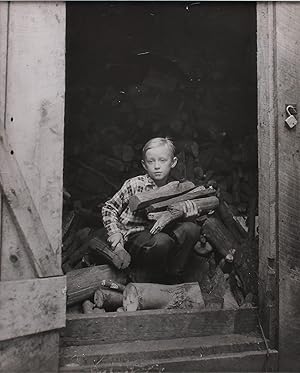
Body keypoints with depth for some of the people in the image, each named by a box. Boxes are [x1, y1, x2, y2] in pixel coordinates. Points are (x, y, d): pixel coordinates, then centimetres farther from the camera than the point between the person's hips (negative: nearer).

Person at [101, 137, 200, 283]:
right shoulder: (134, 184, -8)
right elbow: (109, 208, 1)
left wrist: (187, 213, -11)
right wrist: (115, 234, -11)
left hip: (159, 232, 4)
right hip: (133, 237, -4)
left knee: (191, 229, -20)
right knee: (162, 242, -36)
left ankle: (173, 278, -6)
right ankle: (156, 282, -4)